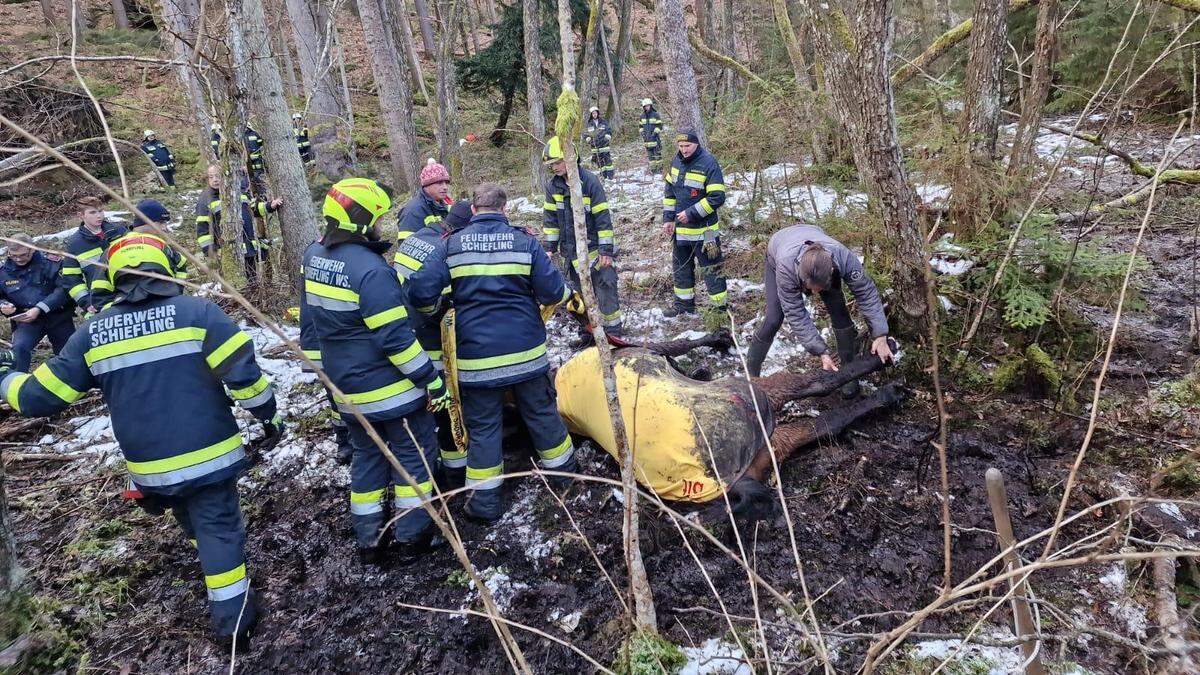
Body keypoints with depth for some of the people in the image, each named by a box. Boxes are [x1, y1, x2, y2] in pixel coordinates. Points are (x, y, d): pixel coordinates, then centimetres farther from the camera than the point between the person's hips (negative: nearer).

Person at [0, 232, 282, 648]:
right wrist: (268, 415, -2)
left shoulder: (91, 333, -2)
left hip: (151, 467, 4)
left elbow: (37, 397, 4)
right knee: (218, 529, 8)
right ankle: (234, 618, 11)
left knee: (193, 524, 25)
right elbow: (242, 372, -16)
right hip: (208, 454, -4)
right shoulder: (197, 312, -12)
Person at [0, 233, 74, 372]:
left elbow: (64, 289, -17)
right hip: (26, 320, 1)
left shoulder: (51, 262, -9)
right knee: (19, 349, -27)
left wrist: (39, 309, -24)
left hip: (58, 317, -1)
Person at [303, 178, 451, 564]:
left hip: (348, 388, 8)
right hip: (391, 388, -8)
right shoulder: (370, 270, -24)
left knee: (367, 458, 19)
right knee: (414, 454, 9)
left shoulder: (314, 257, 3)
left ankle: (369, 542, 26)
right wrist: (432, 382, -17)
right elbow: (396, 337, -24)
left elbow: (311, 315, 16)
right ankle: (413, 536, 17)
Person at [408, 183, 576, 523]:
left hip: (476, 356, 0)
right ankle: (561, 469, 38)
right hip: (526, 351, 1)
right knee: (541, 412, 20)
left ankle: (484, 500, 16)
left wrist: (436, 308, 11)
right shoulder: (525, 241, -4)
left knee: (482, 425, 11)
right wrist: (566, 291, 16)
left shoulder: (451, 245, -4)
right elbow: (553, 291, -7)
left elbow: (420, 291, -10)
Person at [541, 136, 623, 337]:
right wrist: (550, 246, 7)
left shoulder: (590, 181, -15)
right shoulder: (552, 185, 1)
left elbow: (603, 217, -13)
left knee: (605, 288, -2)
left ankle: (613, 330, 10)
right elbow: (550, 217, 10)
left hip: (594, 248, -5)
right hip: (570, 251, 5)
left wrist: (607, 249, -14)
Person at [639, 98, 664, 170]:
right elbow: (641, 126, 19)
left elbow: (659, 125, -6)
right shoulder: (642, 116, 9)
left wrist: (655, 133, -15)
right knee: (650, 154, 8)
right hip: (647, 138, 5)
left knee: (657, 153, -3)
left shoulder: (655, 114, -5)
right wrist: (642, 133, 4)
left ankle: (660, 167, 4)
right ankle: (653, 168, 15)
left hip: (655, 138, -5)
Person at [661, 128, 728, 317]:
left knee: (711, 269, -1)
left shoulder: (708, 163, -16)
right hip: (680, 228, 7)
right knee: (681, 267, 17)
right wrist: (668, 219, 8)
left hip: (703, 229, -7)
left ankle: (720, 307, 9)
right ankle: (684, 303, 32)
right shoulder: (677, 161, 4)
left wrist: (691, 213, -19)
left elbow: (717, 198, -20)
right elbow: (669, 191, 14)